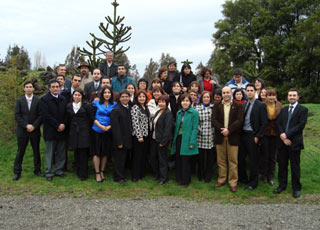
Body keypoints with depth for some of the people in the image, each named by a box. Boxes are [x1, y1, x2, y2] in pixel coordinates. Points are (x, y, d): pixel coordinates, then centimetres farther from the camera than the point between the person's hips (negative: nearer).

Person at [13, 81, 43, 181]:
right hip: (22, 130, 0)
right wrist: (26, 125, -13)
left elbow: (41, 115, -3)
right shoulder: (19, 101, 3)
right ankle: (17, 172, 14)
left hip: (35, 130, 0)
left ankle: (37, 170, 20)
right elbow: (17, 115, -3)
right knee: (20, 152, 4)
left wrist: (34, 126, -13)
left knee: (36, 151, 8)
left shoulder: (38, 100, 1)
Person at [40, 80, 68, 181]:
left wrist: (63, 124, -7)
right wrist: (57, 125, -14)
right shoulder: (44, 99, -4)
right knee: (50, 153, 4)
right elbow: (46, 115, -12)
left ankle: (59, 170, 19)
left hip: (62, 130, 4)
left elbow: (66, 114, 9)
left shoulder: (63, 99, 11)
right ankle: (49, 173, 13)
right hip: (50, 131, -4)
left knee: (61, 153, 8)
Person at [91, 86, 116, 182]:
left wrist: (109, 126, -12)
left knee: (106, 152, 7)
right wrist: (100, 126, -14)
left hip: (108, 131, 2)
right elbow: (93, 116, -2)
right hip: (97, 131, -2)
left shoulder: (114, 105, 6)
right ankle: (97, 173, 7)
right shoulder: (96, 103, 2)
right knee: (97, 152, -2)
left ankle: (102, 171, 21)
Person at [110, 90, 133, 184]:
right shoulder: (116, 110, -14)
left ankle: (121, 175, 29)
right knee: (119, 159, 3)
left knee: (124, 158, 16)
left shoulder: (130, 108, 9)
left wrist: (131, 137, 10)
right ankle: (119, 177, 16)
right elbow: (115, 127, -17)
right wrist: (119, 142, -19)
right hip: (120, 139, -7)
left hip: (127, 139, 7)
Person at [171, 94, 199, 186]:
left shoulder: (194, 112, -7)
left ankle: (185, 180, 15)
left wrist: (192, 142, -16)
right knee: (178, 160, 10)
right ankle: (179, 178, 24)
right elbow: (176, 127, 13)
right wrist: (174, 139, 6)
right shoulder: (179, 113, 12)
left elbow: (195, 128, -10)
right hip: (178, 138, 6)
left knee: (186, 161, 1)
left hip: (187, 139, -5)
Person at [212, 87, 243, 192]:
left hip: (232, 137, -2)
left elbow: (239, 120, -6)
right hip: (220, 137, 2)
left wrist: (228, 130, -16)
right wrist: (221, 129, -15)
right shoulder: (217, 106, 10)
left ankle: (233, 182, 9)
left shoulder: (238, 106, 4)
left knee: (233, 161, 1)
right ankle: (221, 179, 20)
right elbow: (213, 119, 0)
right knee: (221, 160, 9)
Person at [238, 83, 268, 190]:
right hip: (242, 134, 6)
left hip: (253, 136, -6)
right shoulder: (243, 105, 12)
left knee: (253, 160, 3)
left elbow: (264, 123, -9)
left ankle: (253, 183, 15)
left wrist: (258, 136, -12)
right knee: (240, 158, 10)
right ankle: (243, 179, 27)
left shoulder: (261, 105, -6)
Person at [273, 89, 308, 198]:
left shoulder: (303, 110, -1)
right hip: (283, 141, 4)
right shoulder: (283, 109, 14)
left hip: (295, 142, -4)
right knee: (282, 164, 10)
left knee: (295, 166, 4)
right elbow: (278, 124, 6)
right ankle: (282, 185, 23)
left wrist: (286, 134, -16)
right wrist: (283, 136, -11)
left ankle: (296, 188, 17)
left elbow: (301, 125, -12)